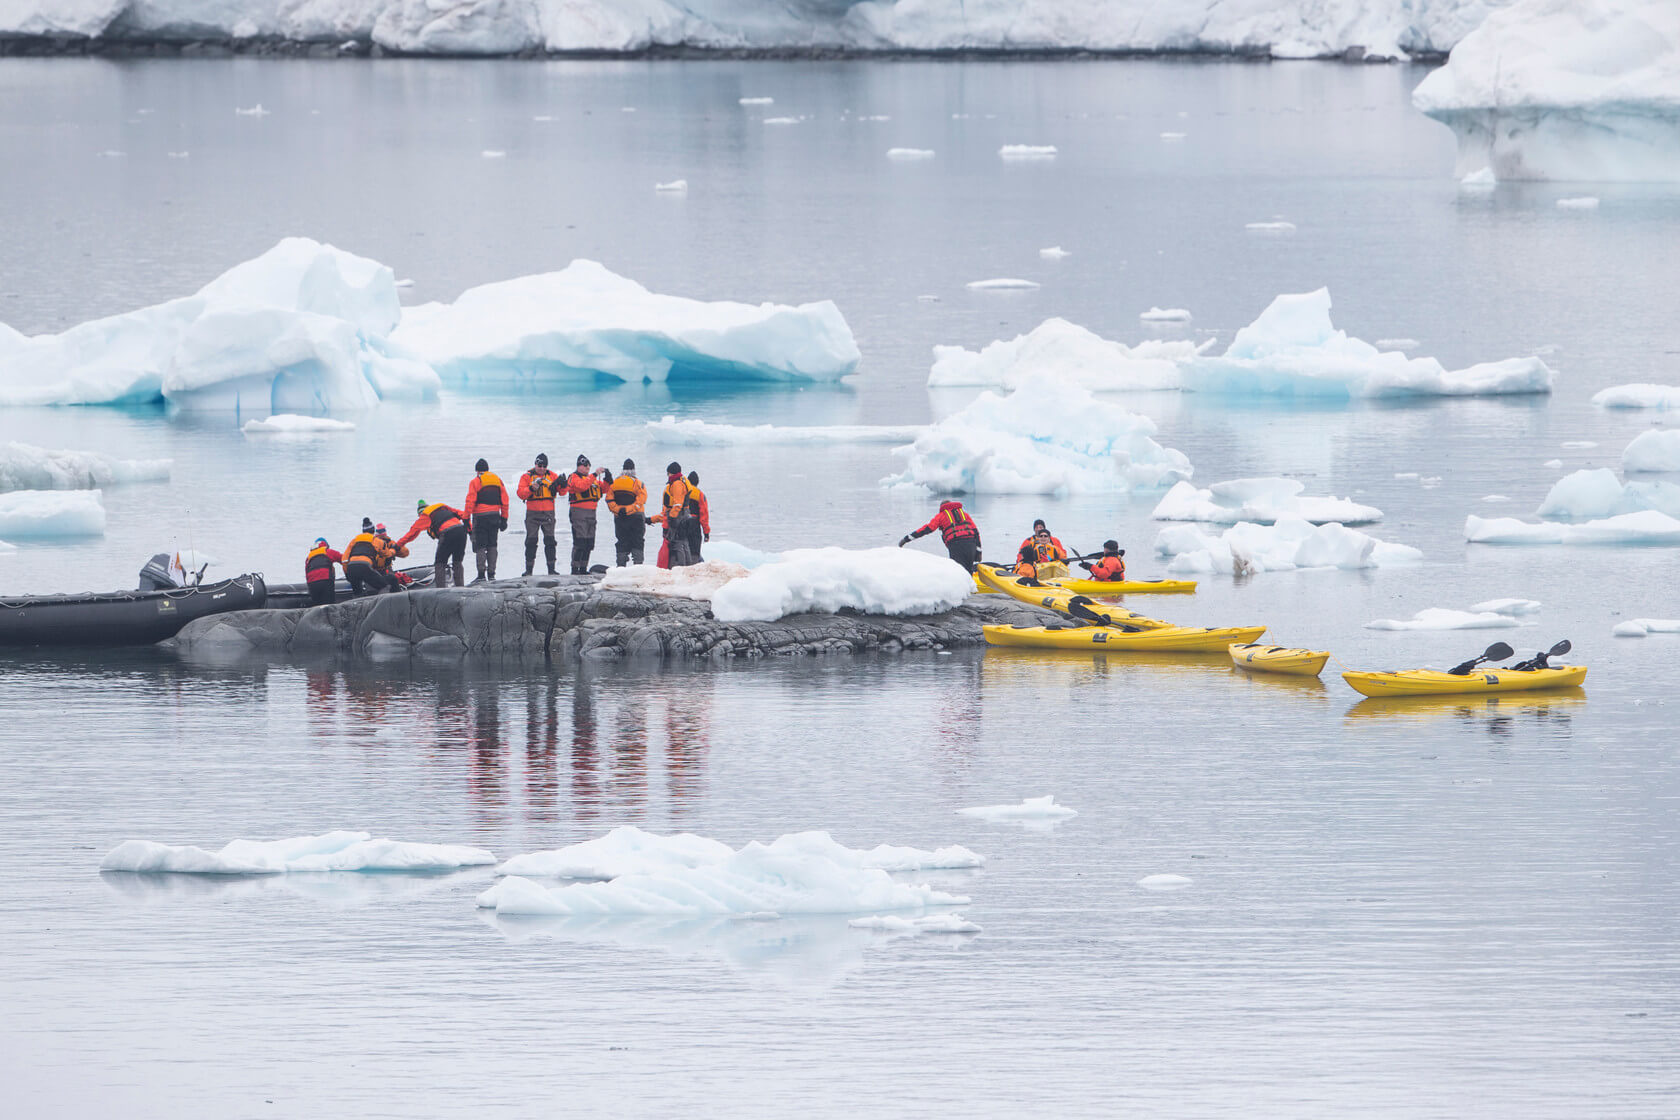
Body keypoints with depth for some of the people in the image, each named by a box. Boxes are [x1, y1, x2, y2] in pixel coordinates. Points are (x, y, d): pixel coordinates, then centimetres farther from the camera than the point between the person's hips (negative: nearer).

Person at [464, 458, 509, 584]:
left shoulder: (475, 482, -5)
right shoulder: (497, 480, 10)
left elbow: (470, 502, -10)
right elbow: (504, 501, 10)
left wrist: (467, 519, -7)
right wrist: (504, 518, 15)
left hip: (480, 517, -5)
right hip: (495, 516, 5)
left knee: (480, 546, -3)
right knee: (492, 546, 12)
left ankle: (481, 574, -11)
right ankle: (491, 574, 10)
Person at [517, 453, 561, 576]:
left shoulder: (552, 476, 8)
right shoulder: (527, 477, 3)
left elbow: (562, 491, 2)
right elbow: (521, 494, -5)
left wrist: (561, 484, -19)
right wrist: (531, 489, -22)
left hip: (548, 513, 1)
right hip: (533, 514, -1)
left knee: (550, 541, 0)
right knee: (531, 541, 0)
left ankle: (551, 569, 2)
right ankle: (529, 569, 4)